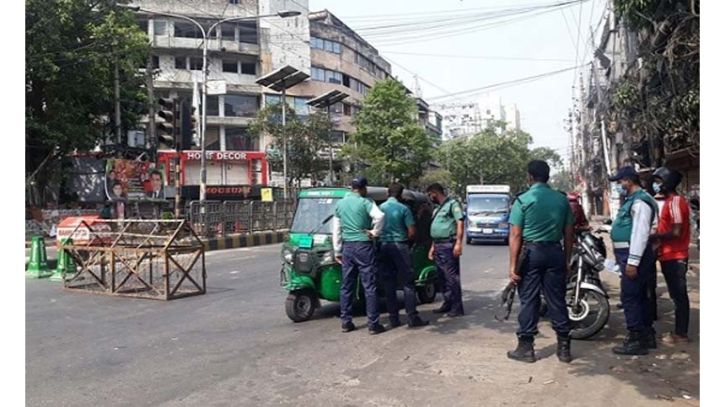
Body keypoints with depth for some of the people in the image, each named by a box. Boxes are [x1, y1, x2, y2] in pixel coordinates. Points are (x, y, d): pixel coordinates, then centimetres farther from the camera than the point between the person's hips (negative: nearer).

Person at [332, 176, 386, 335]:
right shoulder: (365, 202, -6)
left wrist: (337, 251, 19)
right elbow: (379, 216, -26)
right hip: (363, 246, -5)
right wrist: (375, 232, -11)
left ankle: (346, 322, 17)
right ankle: (373, 324, 2)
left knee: (346, 286, 11)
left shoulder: (340, 204, 11)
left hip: (347, 247, 5)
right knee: (369, 286, 0)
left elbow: (336, 230, 14)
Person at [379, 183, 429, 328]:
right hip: (399, 246, -4)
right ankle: (412, 317, -3)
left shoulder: (380, 208, 5)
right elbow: (412, 232, -6)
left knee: (389, 283, 8)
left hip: (383, 247, 4)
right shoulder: (404, 209, -4)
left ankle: (393, 318, 10)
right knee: (408, 282, 1)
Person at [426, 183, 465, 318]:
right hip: (438, 245, 9)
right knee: (442, 276, 11)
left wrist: (458, 243, -20)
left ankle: (457, 307, -3)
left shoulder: (452, 204, -4)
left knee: (452, 276, -7)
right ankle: (447, 304, 19)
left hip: (448, 245, -9)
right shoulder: (437, 208, 21)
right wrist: (433, 247, 21)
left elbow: (460, 223, -13)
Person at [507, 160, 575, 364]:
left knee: (529, 300, 2)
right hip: (555, 251, 4)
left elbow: (515, 235, -10)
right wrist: (566, 259, 15)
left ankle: (526, 347, 8)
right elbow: (569, 234, 7)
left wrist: (512, 265, -9)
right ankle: (564, 347, 16)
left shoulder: (523, 200, -7)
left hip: (531, 252, -4)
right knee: (557, 300, 10)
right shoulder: (562, 199, 6)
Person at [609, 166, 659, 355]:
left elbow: (640, 233, -23)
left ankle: (636, 340, -2)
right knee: (640, 296, 15)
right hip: (630, 254, 11)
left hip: (634, 255, -11)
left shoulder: (640, 201, -16)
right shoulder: (632, 200, 17)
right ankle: (647, 336, 25)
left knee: (630, 297, -8)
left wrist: (632, 261, -25)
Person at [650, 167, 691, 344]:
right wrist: (657, 238, 9)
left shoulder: (675, 202, -16)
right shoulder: (670, 201, 15)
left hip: (675, 257, -10)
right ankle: (680, 331, 21)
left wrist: (653, 237, -14)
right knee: (677, 295, 14)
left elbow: (676, 233, -22)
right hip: (671, 256, 10)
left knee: (679, 296, -2)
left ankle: (680, 334, 5)